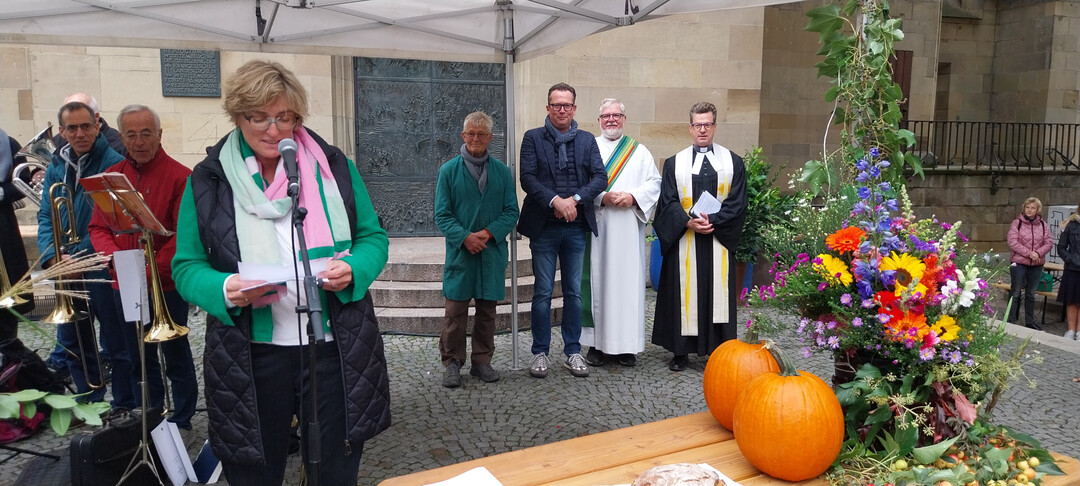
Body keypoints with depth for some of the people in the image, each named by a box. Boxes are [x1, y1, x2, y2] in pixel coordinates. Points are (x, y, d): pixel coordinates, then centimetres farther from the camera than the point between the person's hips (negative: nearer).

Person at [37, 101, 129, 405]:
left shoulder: (113, 163, -11)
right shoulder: (56, 167, 9)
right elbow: (46, 216, 8)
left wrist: (79, 256, -18)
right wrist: (53, 256, -7)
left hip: (103, 266, -6)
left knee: (116, 342, 3)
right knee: (72, 341, 16)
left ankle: (125, 406, 16)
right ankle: (89, 400, 32)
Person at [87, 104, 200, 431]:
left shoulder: (179, 177, -9)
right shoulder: (111, 177, 7)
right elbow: (98, 228, 7)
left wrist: (150, 271, -19)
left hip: (167, 285, -5)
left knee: (176, 357, 7)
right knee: (139, 358, 16)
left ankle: (182, 422, 21)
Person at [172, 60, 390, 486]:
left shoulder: (334, 167, 3)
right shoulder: (207, 181, 1)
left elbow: (374, 238, 6)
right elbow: (186, 267, 2)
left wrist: (353, 268, -16)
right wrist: (225, 289, -19)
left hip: (335, 350, 1)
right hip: (249, 356, 0)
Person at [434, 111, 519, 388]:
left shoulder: (501, 171, 6)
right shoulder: (449, 171, 2)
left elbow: (511, 212, 3)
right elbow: (442, 215, -1)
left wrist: (488, 233, -13)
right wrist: (465, 237, -16)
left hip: (493, 251, 2)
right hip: (459, 251, -2)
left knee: (487, 310, 9)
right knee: (455, 311, 0)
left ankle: (481, 361, 22)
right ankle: (452, 363, 13)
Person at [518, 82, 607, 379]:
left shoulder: (587, 140, 10)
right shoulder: (533, 138, 4)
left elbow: (600, 177, 0)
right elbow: (527, 177, -7)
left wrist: (574, 199, -14)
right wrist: (555, 201, -19)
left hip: (576, 227, 2)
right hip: (544, 227, -2)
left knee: (574, 292, 8)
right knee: (542, 293, 3)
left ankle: (573, 352, 18)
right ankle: (540, 353, 13)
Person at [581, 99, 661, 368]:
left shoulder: (639, 151, 14)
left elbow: (655, 182, 7)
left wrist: (633, 196, -10)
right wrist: (602, 198, -15)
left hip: (629, 230, 1)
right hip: (597, 228, -1)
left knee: (628, 281, 0)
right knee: (597, 280, -1)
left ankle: (626, 344, 8)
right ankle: (597, 343, 7)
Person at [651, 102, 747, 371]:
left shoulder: (733, 162, 8)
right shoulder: (674, 163, 8)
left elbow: (737, 203, 1)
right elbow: (668, 202, 1)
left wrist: (713, 221, -13)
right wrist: (689, 222, -14)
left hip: (719, 238, 0)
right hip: (683, 241, 0)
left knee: (717, 293, 2)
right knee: (683, 293, 3)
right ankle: (681, 352, 11)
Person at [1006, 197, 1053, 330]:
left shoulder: (1043, 225, 5)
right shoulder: (1017, 223, -5)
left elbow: (1049, 242, 2)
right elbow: (1012, 242, -13)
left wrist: (1038, 253, -16)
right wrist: (1029, 253, -19)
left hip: (1037, 264, 4)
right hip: (1019, 263, -3)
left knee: (1031, 294, 14)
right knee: (1015, 293, 3)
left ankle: (1030, 321, 24)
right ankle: (1011, 321, 10)